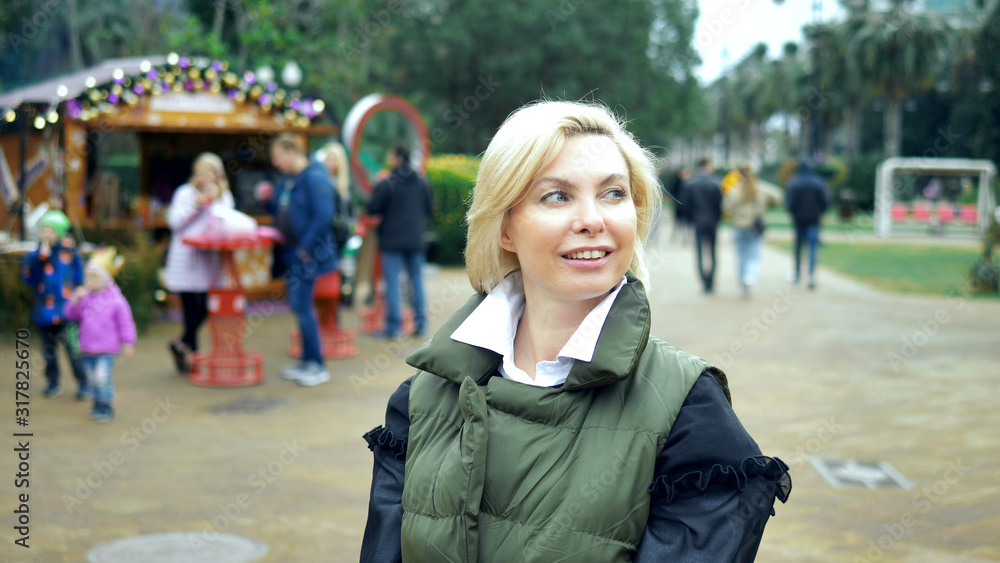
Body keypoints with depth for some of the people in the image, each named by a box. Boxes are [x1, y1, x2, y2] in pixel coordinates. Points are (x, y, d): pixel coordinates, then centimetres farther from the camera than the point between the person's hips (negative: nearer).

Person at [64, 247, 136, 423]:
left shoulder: (115, 299, -8)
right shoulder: (85, 296, 5)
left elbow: (125, 322, -5)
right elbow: (71, 314, 5)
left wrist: (128, 343, -7)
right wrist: (76, 301, -13)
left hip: (106, 349, -6)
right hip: (88, 347, 6)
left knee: (102, 376, -14)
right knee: (92, 378, 13)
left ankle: (107, 408, -3)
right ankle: (98, 403, 29)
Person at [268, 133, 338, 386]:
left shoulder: (314, 178, -16)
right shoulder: (292, 180, 14)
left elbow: (323, 216, -23)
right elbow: (284, 213, 22)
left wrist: (305, 248, -20)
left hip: (307, 255, -10)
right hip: (293, 253, 10)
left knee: (301, 306, -8)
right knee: (300, 306, 13)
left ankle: (317, 366, -1)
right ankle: (307, 361, 22)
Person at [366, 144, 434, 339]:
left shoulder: (386, 184, -11)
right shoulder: (421, 183, 5)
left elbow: (372, 209, -9)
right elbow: (430, 207, 12)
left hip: (392, 240, -5)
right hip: (416, 240, 5)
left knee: (392, 281, -2)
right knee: (416, 279, 12)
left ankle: (393, 326, -3)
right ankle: (420, 323, 13)